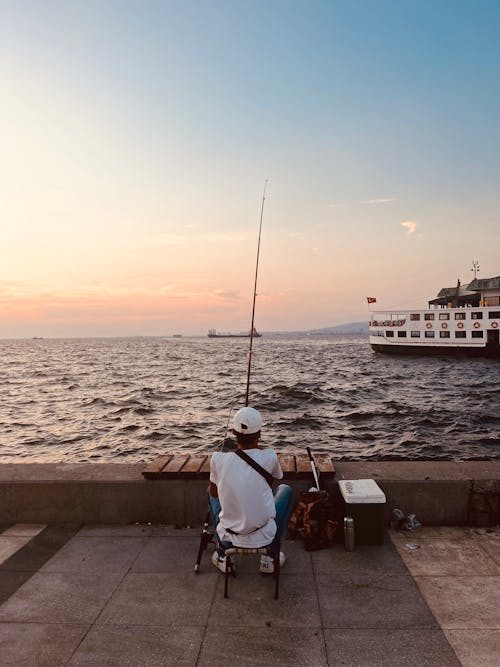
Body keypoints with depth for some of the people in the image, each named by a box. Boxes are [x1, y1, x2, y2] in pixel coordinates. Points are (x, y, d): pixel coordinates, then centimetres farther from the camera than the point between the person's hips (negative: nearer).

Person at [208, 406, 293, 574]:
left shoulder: (218, 459, -15)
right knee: (285, 490, 23)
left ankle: (222, 557, 30)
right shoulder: (269, 456, -16)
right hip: (265, 537, -1)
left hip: (229, 538, 1)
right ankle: (270, 557, 25)